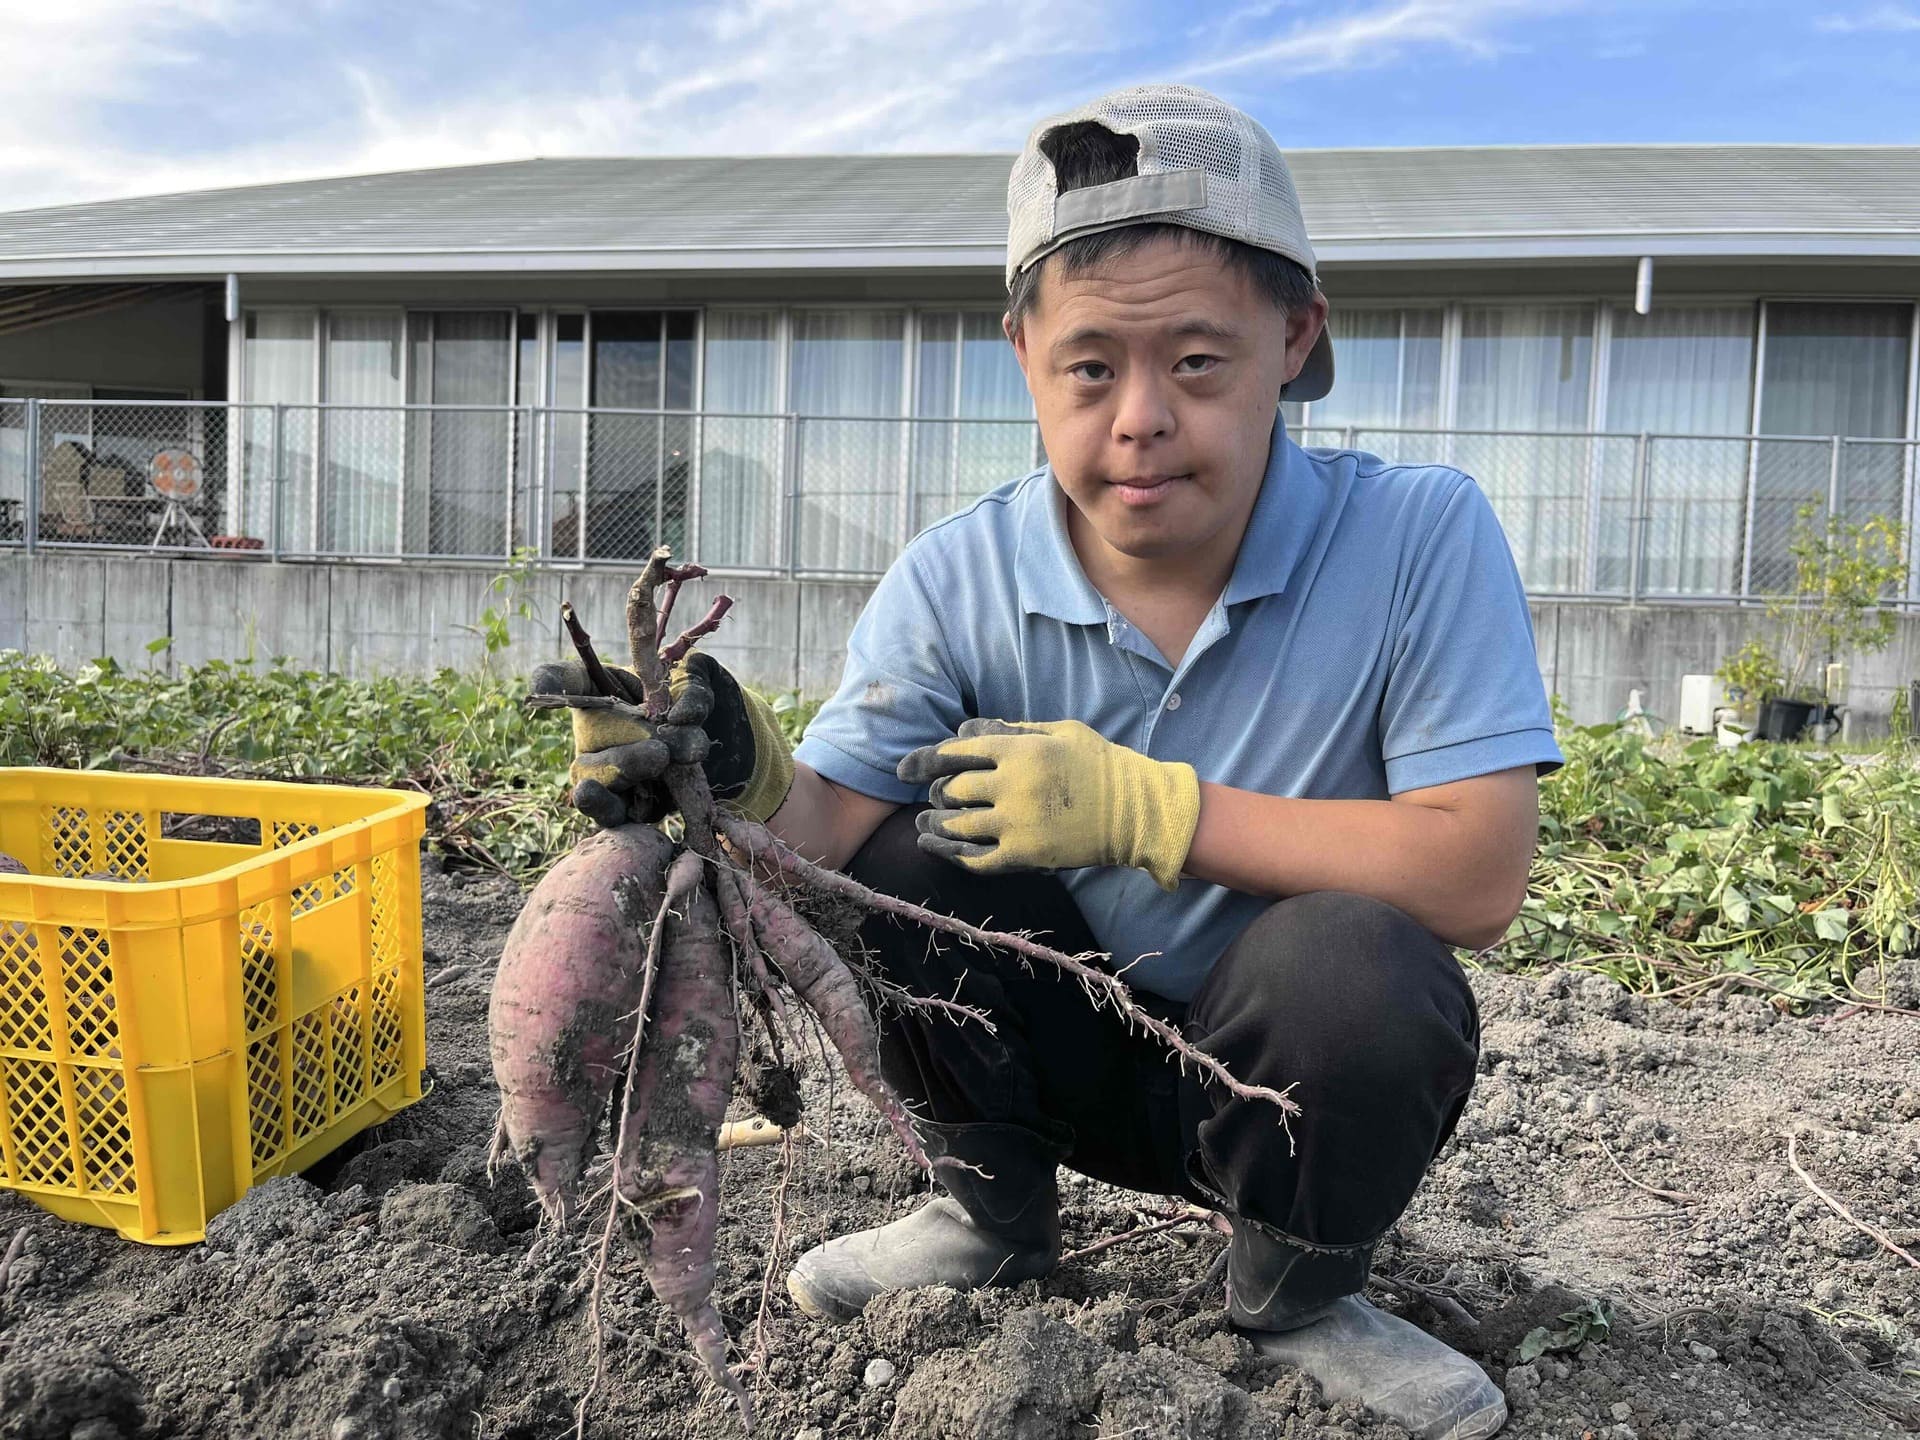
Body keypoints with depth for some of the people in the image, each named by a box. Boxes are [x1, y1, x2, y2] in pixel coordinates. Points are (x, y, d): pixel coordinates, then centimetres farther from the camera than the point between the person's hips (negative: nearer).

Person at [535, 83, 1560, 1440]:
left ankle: (1298, 1294, 0)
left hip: (1307, 1067, -1)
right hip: (1068, 1045, 2)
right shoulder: (957, 582, -13)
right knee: (907, 857, -22)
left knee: (1345, 955, -33)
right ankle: (998, 1214, 6)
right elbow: (834, 831, -19)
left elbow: (1480, 880, -25)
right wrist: (749, 783, -43)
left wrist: (1140, 805, -32)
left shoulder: (1420, 538, -19)